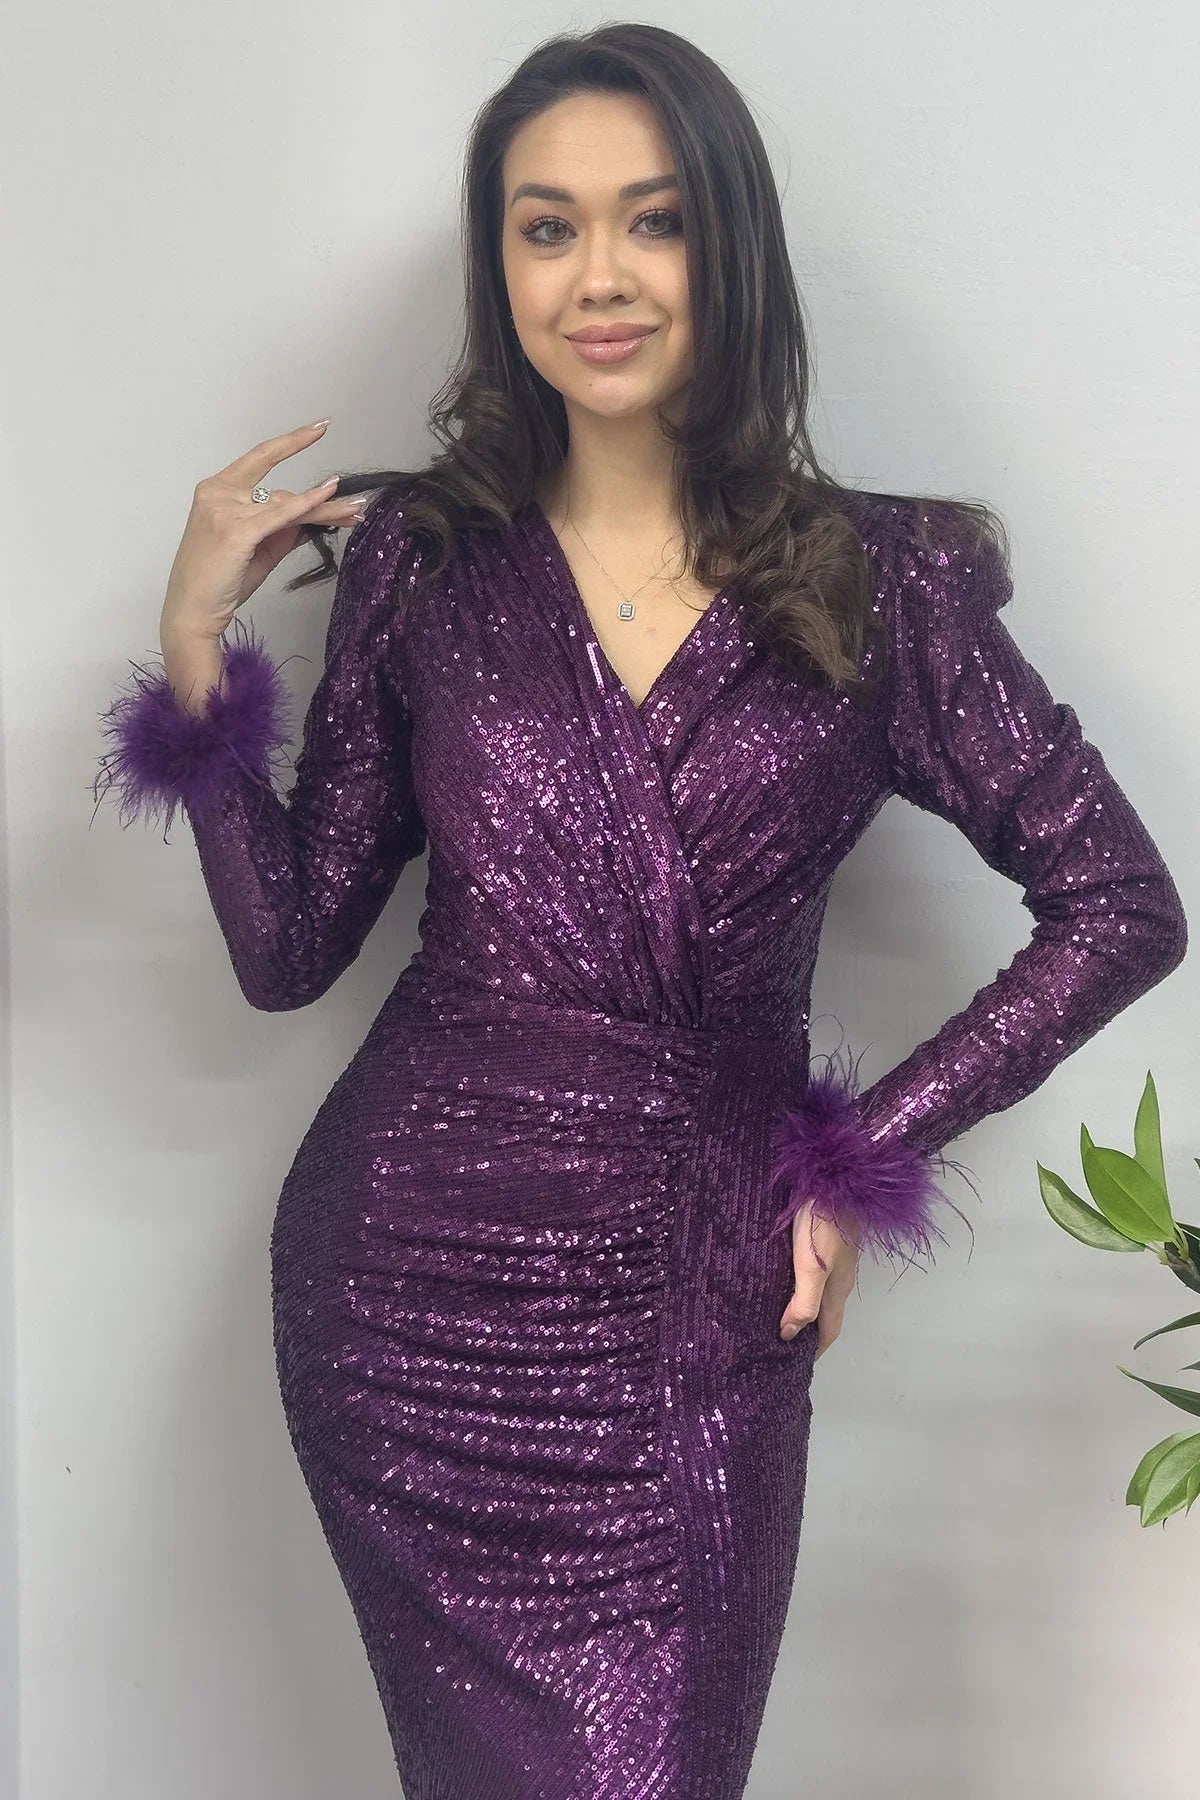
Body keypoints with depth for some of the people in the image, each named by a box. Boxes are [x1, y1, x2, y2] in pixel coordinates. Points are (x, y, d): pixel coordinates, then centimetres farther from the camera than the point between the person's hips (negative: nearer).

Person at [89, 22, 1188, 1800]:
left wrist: (867, 1157, -2)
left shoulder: (876, 580, -3)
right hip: (412, 1277, 1)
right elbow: (288, 950, 2)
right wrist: (198, 649, -7)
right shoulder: (423, 557, 1)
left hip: (695, 1313, -1)